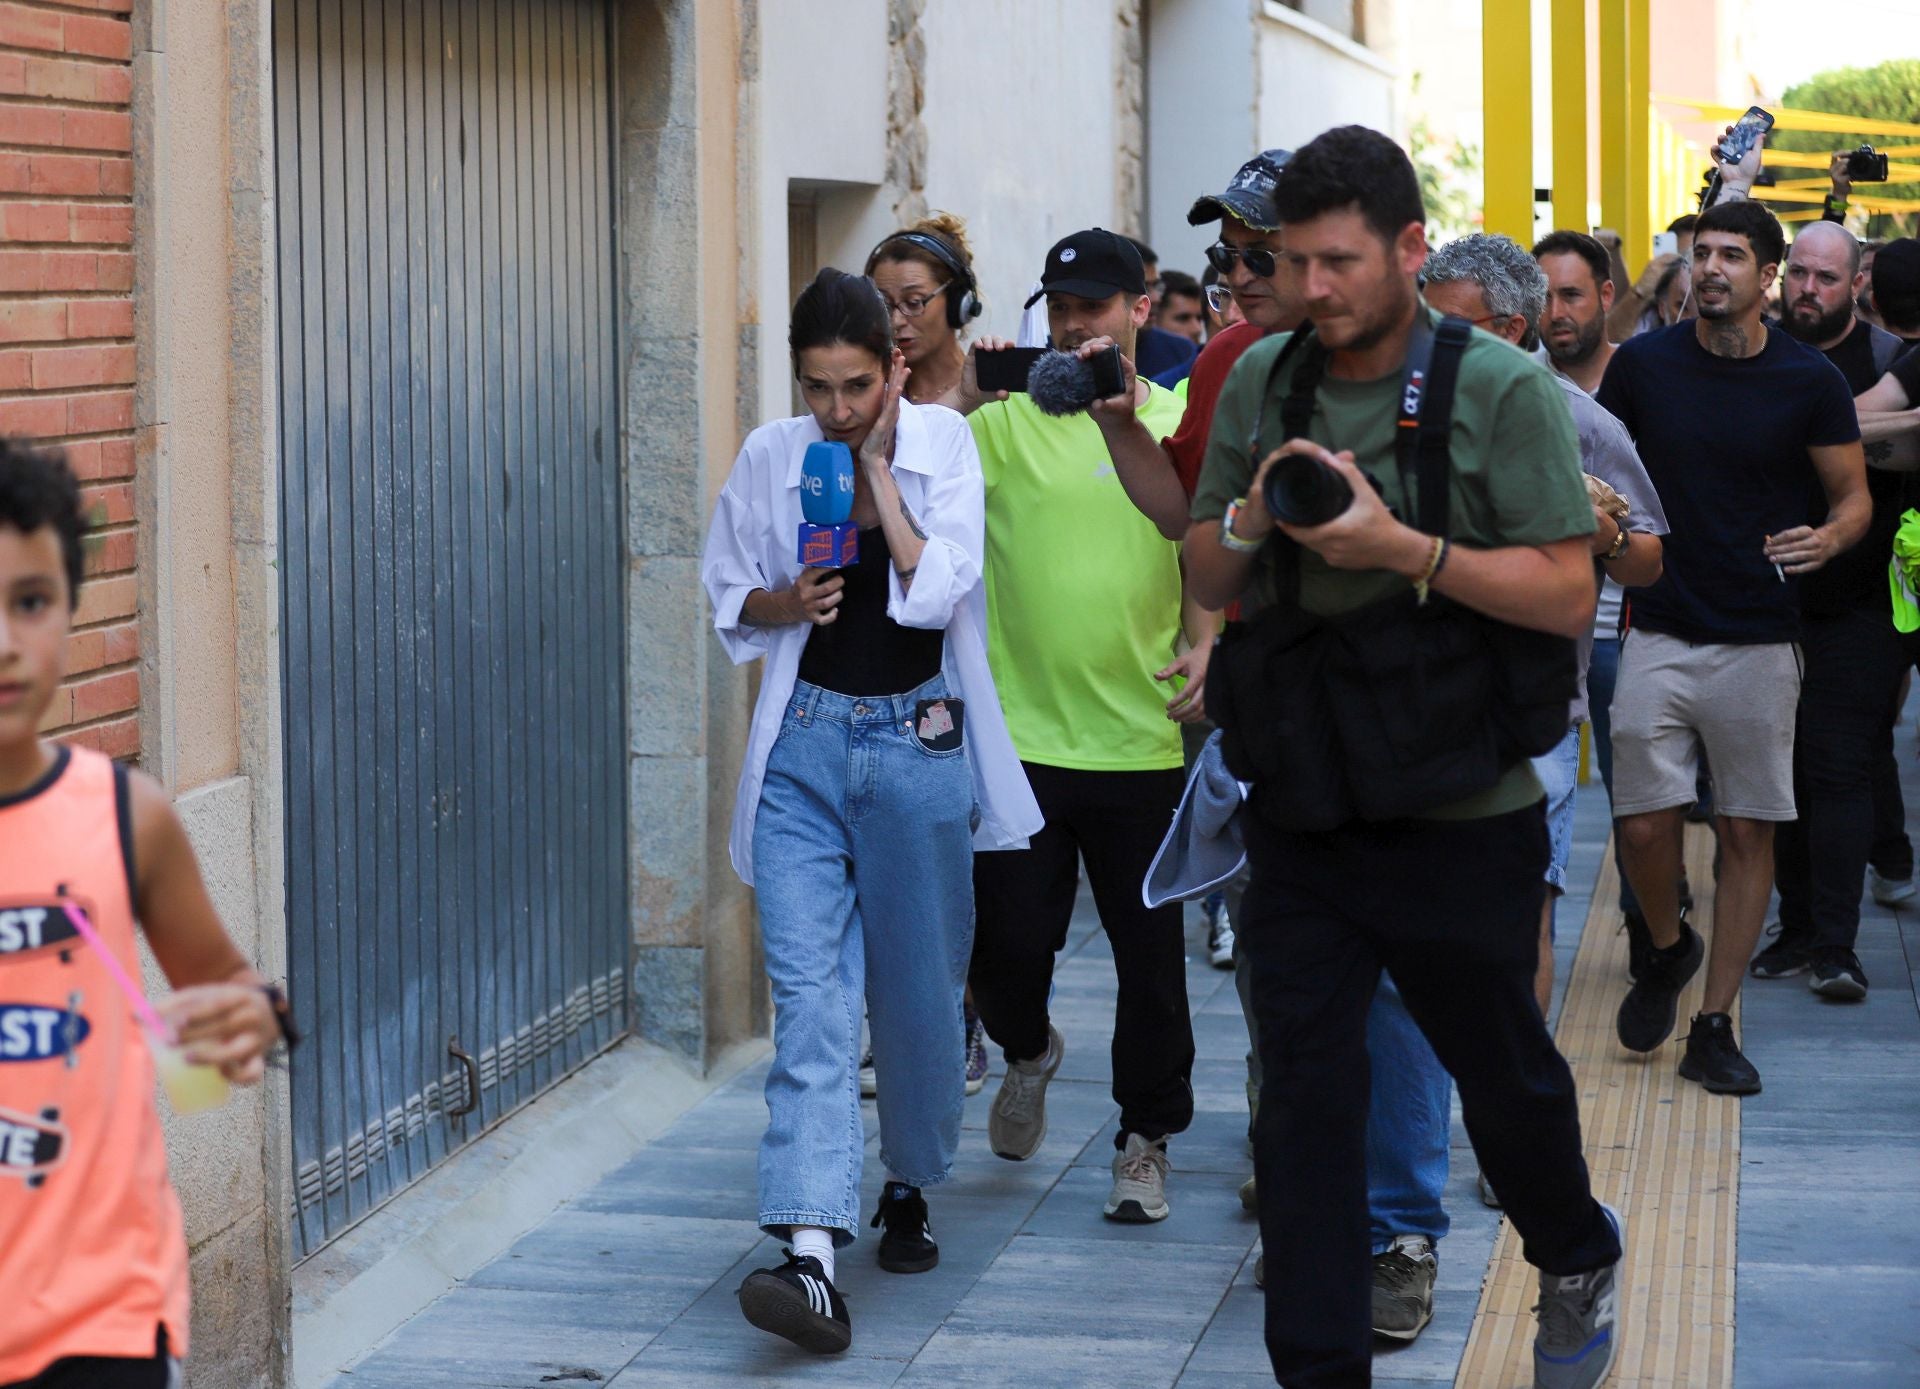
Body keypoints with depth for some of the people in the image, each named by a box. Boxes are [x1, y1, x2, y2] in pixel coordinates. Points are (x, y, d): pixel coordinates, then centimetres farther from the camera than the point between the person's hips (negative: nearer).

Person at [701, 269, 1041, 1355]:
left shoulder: (945, 443, -4)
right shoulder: (770, 459, 1)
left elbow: (937, 589, -15)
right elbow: (728, 594, 13)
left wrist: (877, 466, -12)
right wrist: (786, 602, -8)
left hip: (917, 744, 0)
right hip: (805, 745, 1)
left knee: (918, 988, 9)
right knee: (810, 993, -11)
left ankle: (911, 1186, 35)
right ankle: (813, 1255, -21)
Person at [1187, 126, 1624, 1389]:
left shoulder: (1504, 388, -10)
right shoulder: (1264, 381, 4)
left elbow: (1568, 594, -14)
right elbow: (1205, 576, 11)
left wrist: (1401, 548, -25)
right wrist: (1252, 518, -12)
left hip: (1460, 815, -3)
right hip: (1301, 803, 3)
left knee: (1503, 1072, 15)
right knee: (1305, 1090, 0)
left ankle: (1579, 1261, 44)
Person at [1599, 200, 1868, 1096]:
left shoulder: (1809, 382, -2)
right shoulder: (1642, 364, 1)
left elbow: (1855, 495, 4)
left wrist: (1829, 538, -17)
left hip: (1760, 642, -1)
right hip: (1658, 634, 1)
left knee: (1747, 832, 2)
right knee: (1644, 823, -5)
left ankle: (1714, 1026, 12)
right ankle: (1666, 949, 27)